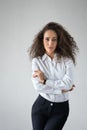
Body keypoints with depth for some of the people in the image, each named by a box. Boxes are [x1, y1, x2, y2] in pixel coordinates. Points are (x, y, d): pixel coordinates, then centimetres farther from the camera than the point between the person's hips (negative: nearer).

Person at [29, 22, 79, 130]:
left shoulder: (67, 60, -6)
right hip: (41, 106, 1)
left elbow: (68, 83, -17)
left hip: (60, 108, -1)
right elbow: (38, 86, -15)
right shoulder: (37, 61, -5)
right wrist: (61, 89, -14)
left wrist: (45, 80, -13)